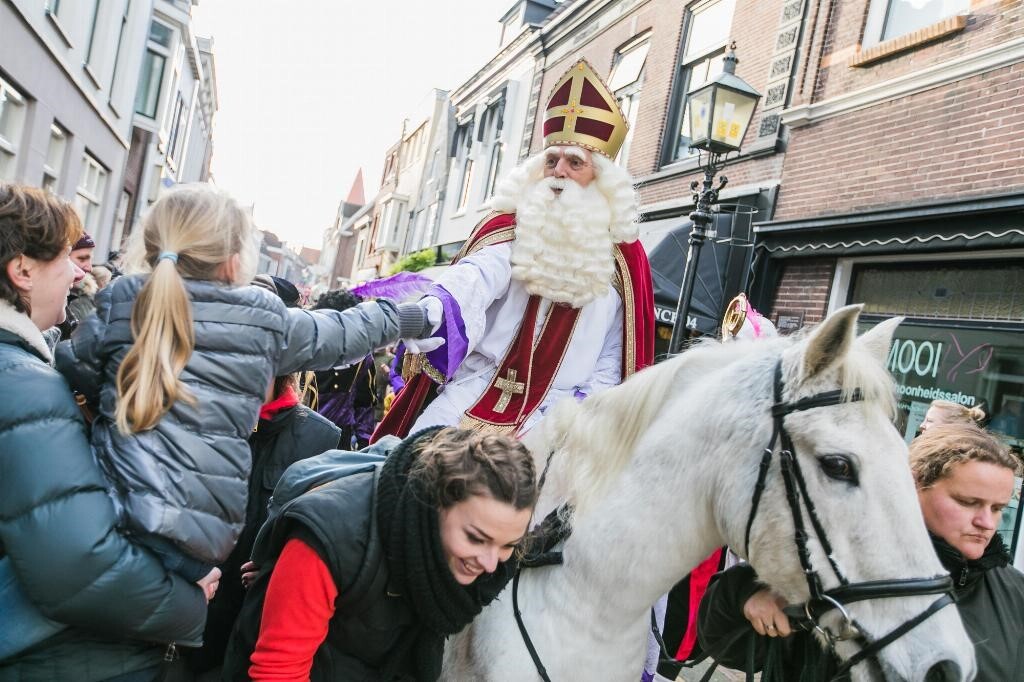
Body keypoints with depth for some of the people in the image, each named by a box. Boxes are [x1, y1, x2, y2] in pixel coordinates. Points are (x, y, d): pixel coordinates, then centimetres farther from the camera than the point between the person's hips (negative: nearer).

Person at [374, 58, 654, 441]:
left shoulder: (624, 260, 5)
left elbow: (614, 360, 5)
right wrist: (434, 307, -38)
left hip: (550, 422, 0)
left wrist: (574, 408, -10)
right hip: (470, 402, 1)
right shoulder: (510, 230, 5)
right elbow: (475, 275, -17)